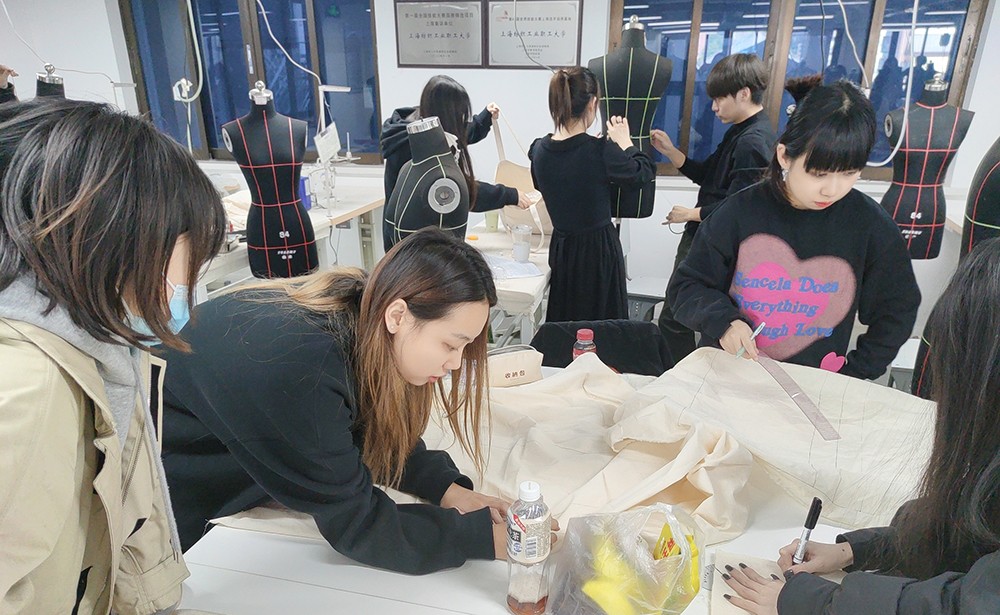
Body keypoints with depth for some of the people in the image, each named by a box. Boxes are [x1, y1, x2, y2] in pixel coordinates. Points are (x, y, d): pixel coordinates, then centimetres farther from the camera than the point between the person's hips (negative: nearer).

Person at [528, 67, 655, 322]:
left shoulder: (539, 150, -6)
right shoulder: (601, 151, -22)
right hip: (597, 249, -5)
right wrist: (624, 141, 13)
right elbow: (644, 172, -4)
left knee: (564, 323, 19)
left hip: (560, 245, 5)